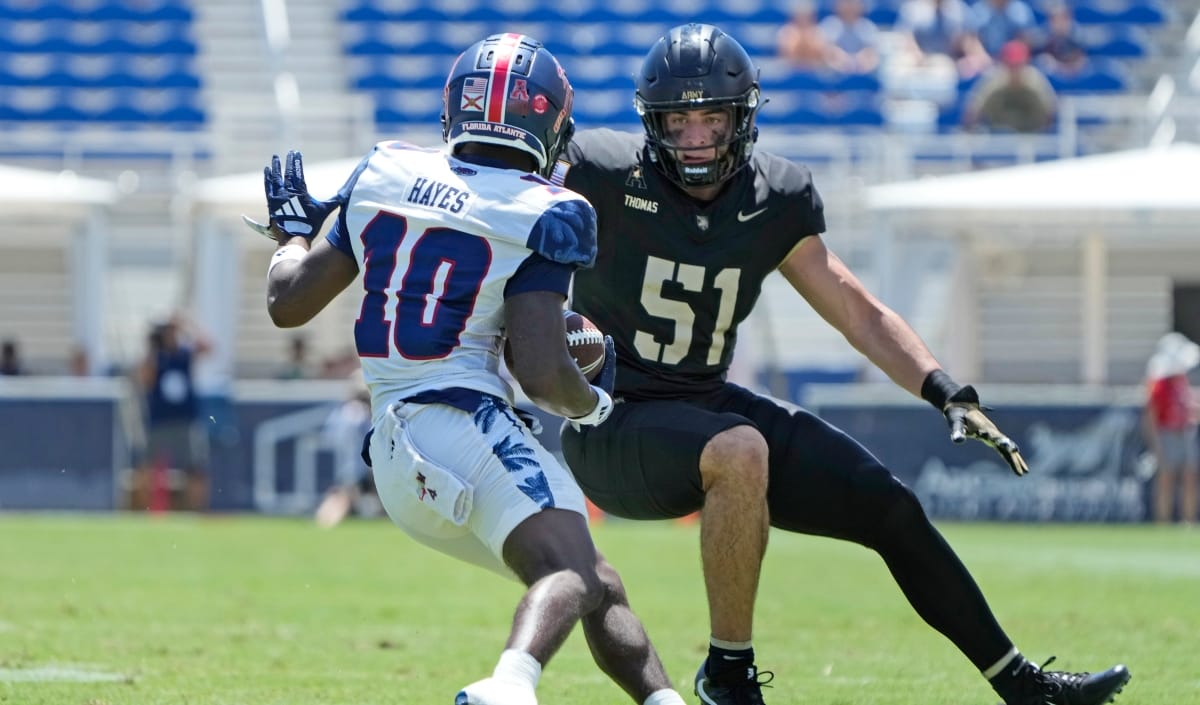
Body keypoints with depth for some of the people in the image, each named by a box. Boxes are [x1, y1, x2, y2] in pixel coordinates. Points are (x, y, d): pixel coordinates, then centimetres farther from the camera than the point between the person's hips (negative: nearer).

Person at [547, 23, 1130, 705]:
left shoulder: (776, 201, -1)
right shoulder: (604, 178, -16)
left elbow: (859, 312, 8)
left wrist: (950, 394, -4)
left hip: (708, 407, 6)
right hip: (613, 425, -6)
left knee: (890, 507, 4)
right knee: (739, 451, -38)